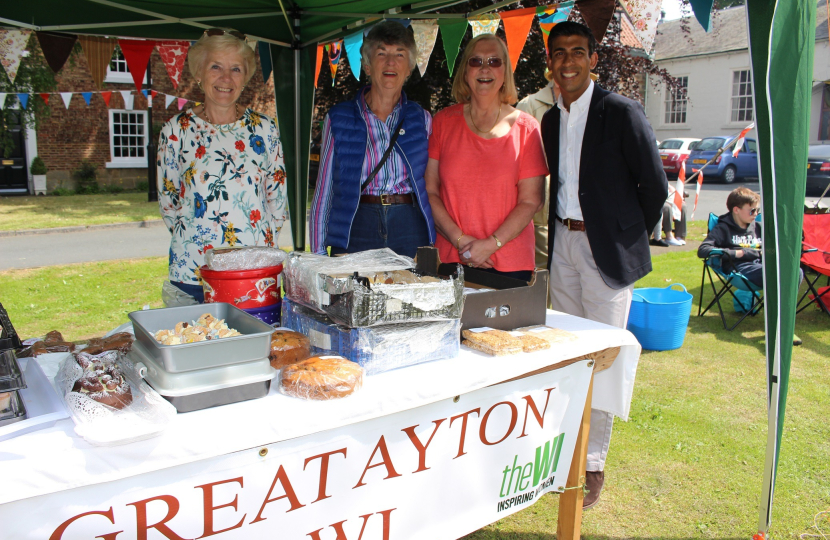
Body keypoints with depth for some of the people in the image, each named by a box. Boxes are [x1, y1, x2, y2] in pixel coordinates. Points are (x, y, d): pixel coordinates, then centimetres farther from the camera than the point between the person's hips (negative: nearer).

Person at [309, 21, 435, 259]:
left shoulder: (422, 120, 7)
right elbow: (324, 190, 6)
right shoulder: (338, 119, 4)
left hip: (411, 232, 1)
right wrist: (319, 255, 1)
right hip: (355, 229, -1)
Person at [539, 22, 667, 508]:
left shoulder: (622, 113, -9)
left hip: (608, 248, -6)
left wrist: (632, 237, 2)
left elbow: (655, 185, -5)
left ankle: (594, 463, 14)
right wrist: (563, 232, 12)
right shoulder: (551, 119, 10)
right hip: (563, 243, 6)